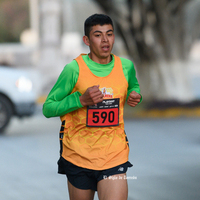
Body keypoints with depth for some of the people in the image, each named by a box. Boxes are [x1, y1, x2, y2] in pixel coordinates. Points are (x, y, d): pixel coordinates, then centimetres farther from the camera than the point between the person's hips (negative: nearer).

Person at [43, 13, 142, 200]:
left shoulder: (126, 66, 1)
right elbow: (48, 108, -7)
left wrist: (135, 96, 0)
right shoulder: (74, 69, -10)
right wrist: (81, 100, -21)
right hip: (78, 157, -1)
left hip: (114, 156, 1)